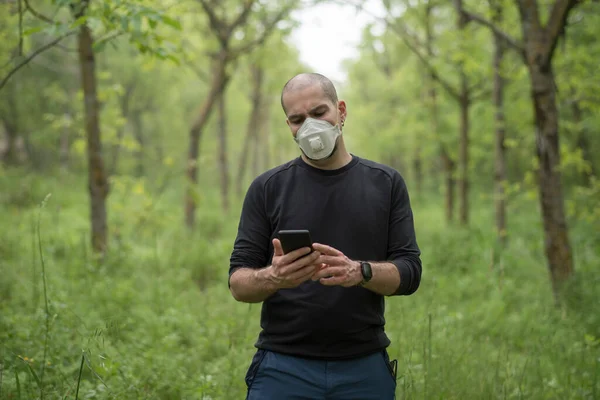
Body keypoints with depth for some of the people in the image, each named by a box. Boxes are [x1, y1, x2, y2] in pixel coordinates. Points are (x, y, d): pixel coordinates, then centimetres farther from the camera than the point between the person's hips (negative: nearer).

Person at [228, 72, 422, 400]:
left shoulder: (386, 184, 6)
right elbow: (238, 281, 0)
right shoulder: (268, 188, 3)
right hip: (283, 368, -1)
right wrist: (274, 277, -22)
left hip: (364, 369, 1)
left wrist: (360, 272, -20)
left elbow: (409, 271, 0)